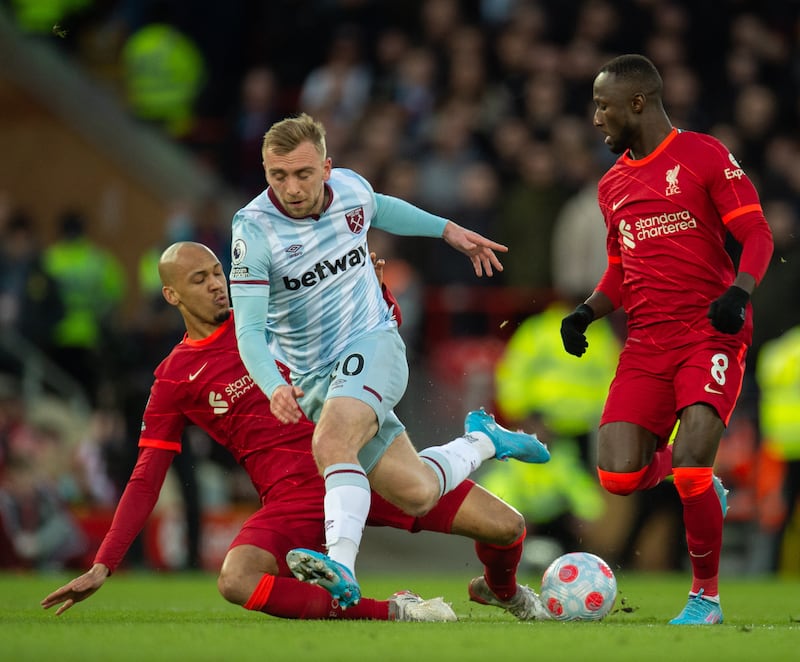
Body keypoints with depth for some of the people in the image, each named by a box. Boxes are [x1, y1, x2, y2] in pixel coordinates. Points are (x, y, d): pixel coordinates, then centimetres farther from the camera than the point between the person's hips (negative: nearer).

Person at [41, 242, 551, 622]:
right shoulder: (175, 380, 8)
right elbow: (146, 481, 8)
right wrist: (103, 565, 0)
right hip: (293, 495, -2)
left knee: (507, 527, -11)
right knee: (236, 581, -36)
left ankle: (501, 590, 28)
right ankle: (390, 612, -25)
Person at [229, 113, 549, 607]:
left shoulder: (350, 187, -4)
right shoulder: (254, 229, -16)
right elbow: (248, 330, -21)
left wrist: (448, 230, 27)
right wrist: (275, 389, -38)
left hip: (373, 345, 0)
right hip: (314, 377, 0)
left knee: (331, 443, -32)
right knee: (416, 494, -4)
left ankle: (342, 565, -44)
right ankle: (483, 441, 24)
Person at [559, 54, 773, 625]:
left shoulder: (703, 155, -1)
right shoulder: (612, 185, 18)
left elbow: (758, 234, -5)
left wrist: (739, 291, -22)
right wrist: (587, 313, 9)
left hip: (711, 333, -6)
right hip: (647, 342, 6)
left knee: (690, 466, -21)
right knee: (619, 476, -12)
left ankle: (707, 594, 1)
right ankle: (703, 486, 22)